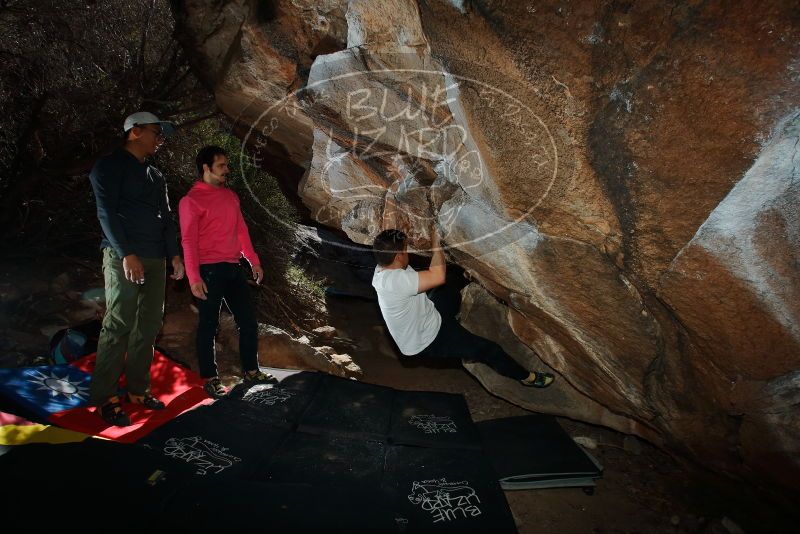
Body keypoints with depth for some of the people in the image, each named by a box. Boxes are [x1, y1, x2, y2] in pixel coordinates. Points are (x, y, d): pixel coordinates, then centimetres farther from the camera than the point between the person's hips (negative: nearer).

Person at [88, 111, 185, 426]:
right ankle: (106, 398, -1)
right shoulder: (110, 165, 1)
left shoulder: (155, 175, 21)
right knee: (118, 326, -8)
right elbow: (107, 212, -9)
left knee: (148, 326, 5)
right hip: (123, 257, -7)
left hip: (155, 259, 7)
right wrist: (127, 254, -18)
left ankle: (138, 390, 13)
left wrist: (174, 255, 9)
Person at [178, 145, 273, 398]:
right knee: (209, 325, 2)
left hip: (233, 268, 7)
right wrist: (194, 277, -18)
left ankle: (251, 370, 22)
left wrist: (254, 261, 15)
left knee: (248, 320, 9)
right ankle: (210, 378, 13)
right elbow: (188, 240, -10)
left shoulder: (231, 196, 15)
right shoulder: (191, 200, -5)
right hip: (210, 270, -6)